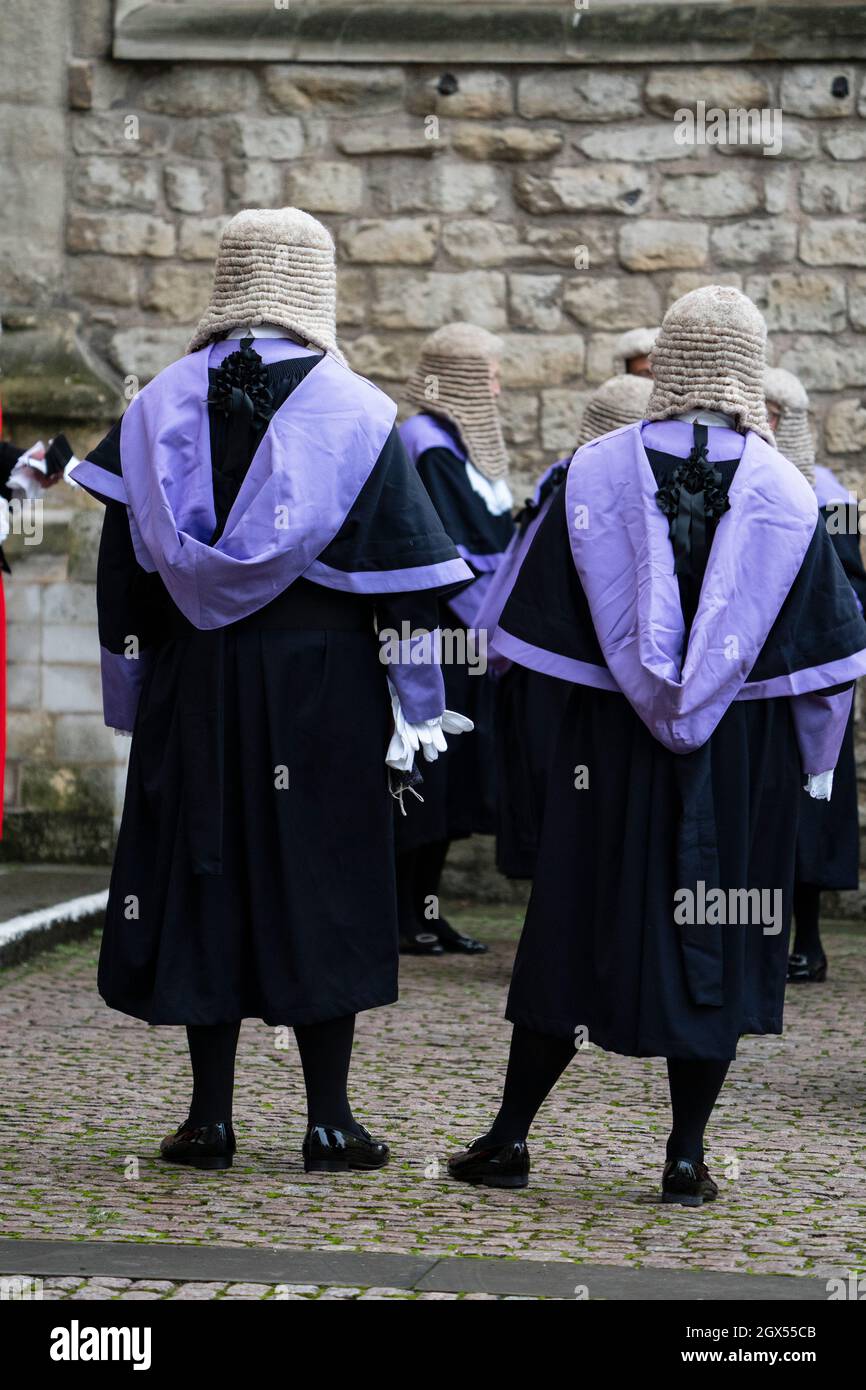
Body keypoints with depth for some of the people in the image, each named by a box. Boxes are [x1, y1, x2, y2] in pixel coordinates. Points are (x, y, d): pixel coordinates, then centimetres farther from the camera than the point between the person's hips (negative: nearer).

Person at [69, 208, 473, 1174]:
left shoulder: (161, 405, 2)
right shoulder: (354, 412, -4)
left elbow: (123, 565, 5)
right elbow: (404, 569, -5)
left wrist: (132, 693, 13)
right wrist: (418, 707, 2)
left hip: (195, 683, 2)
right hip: (321, 683, -2)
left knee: (203, 877, 8)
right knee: (320, 885, 4)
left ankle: (209, 1117, 10)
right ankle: (328, 1120, 6)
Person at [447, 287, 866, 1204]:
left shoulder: (596, 473, -5)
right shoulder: (783, 493, -5)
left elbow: (536, 627, 0)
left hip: (612, 747, 1)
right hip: (742, 763, -1)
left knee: (580, 928, 8)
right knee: (714, 942, 7)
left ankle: (509, 1137, 13)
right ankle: (686, 1158, 8)